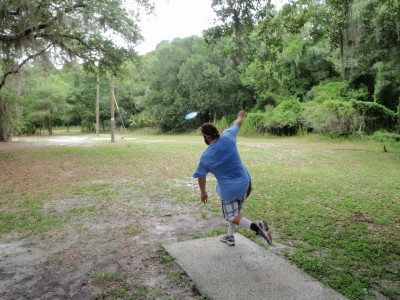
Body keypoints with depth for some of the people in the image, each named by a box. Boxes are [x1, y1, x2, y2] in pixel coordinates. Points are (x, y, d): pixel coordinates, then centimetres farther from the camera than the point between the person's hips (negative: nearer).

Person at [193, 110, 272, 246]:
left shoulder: (205, 157, -15)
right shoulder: (227, 137, -10)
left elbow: (201, 176, -3)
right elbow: (237, 124, 11)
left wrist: (203, 192, 13)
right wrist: (240, 116, 33)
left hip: (228, 189, -5)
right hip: (244, 183, 5)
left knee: (232, 216, 8)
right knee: (235, 211, 24)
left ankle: (256, 226, -16)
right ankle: (230, 237, 34)